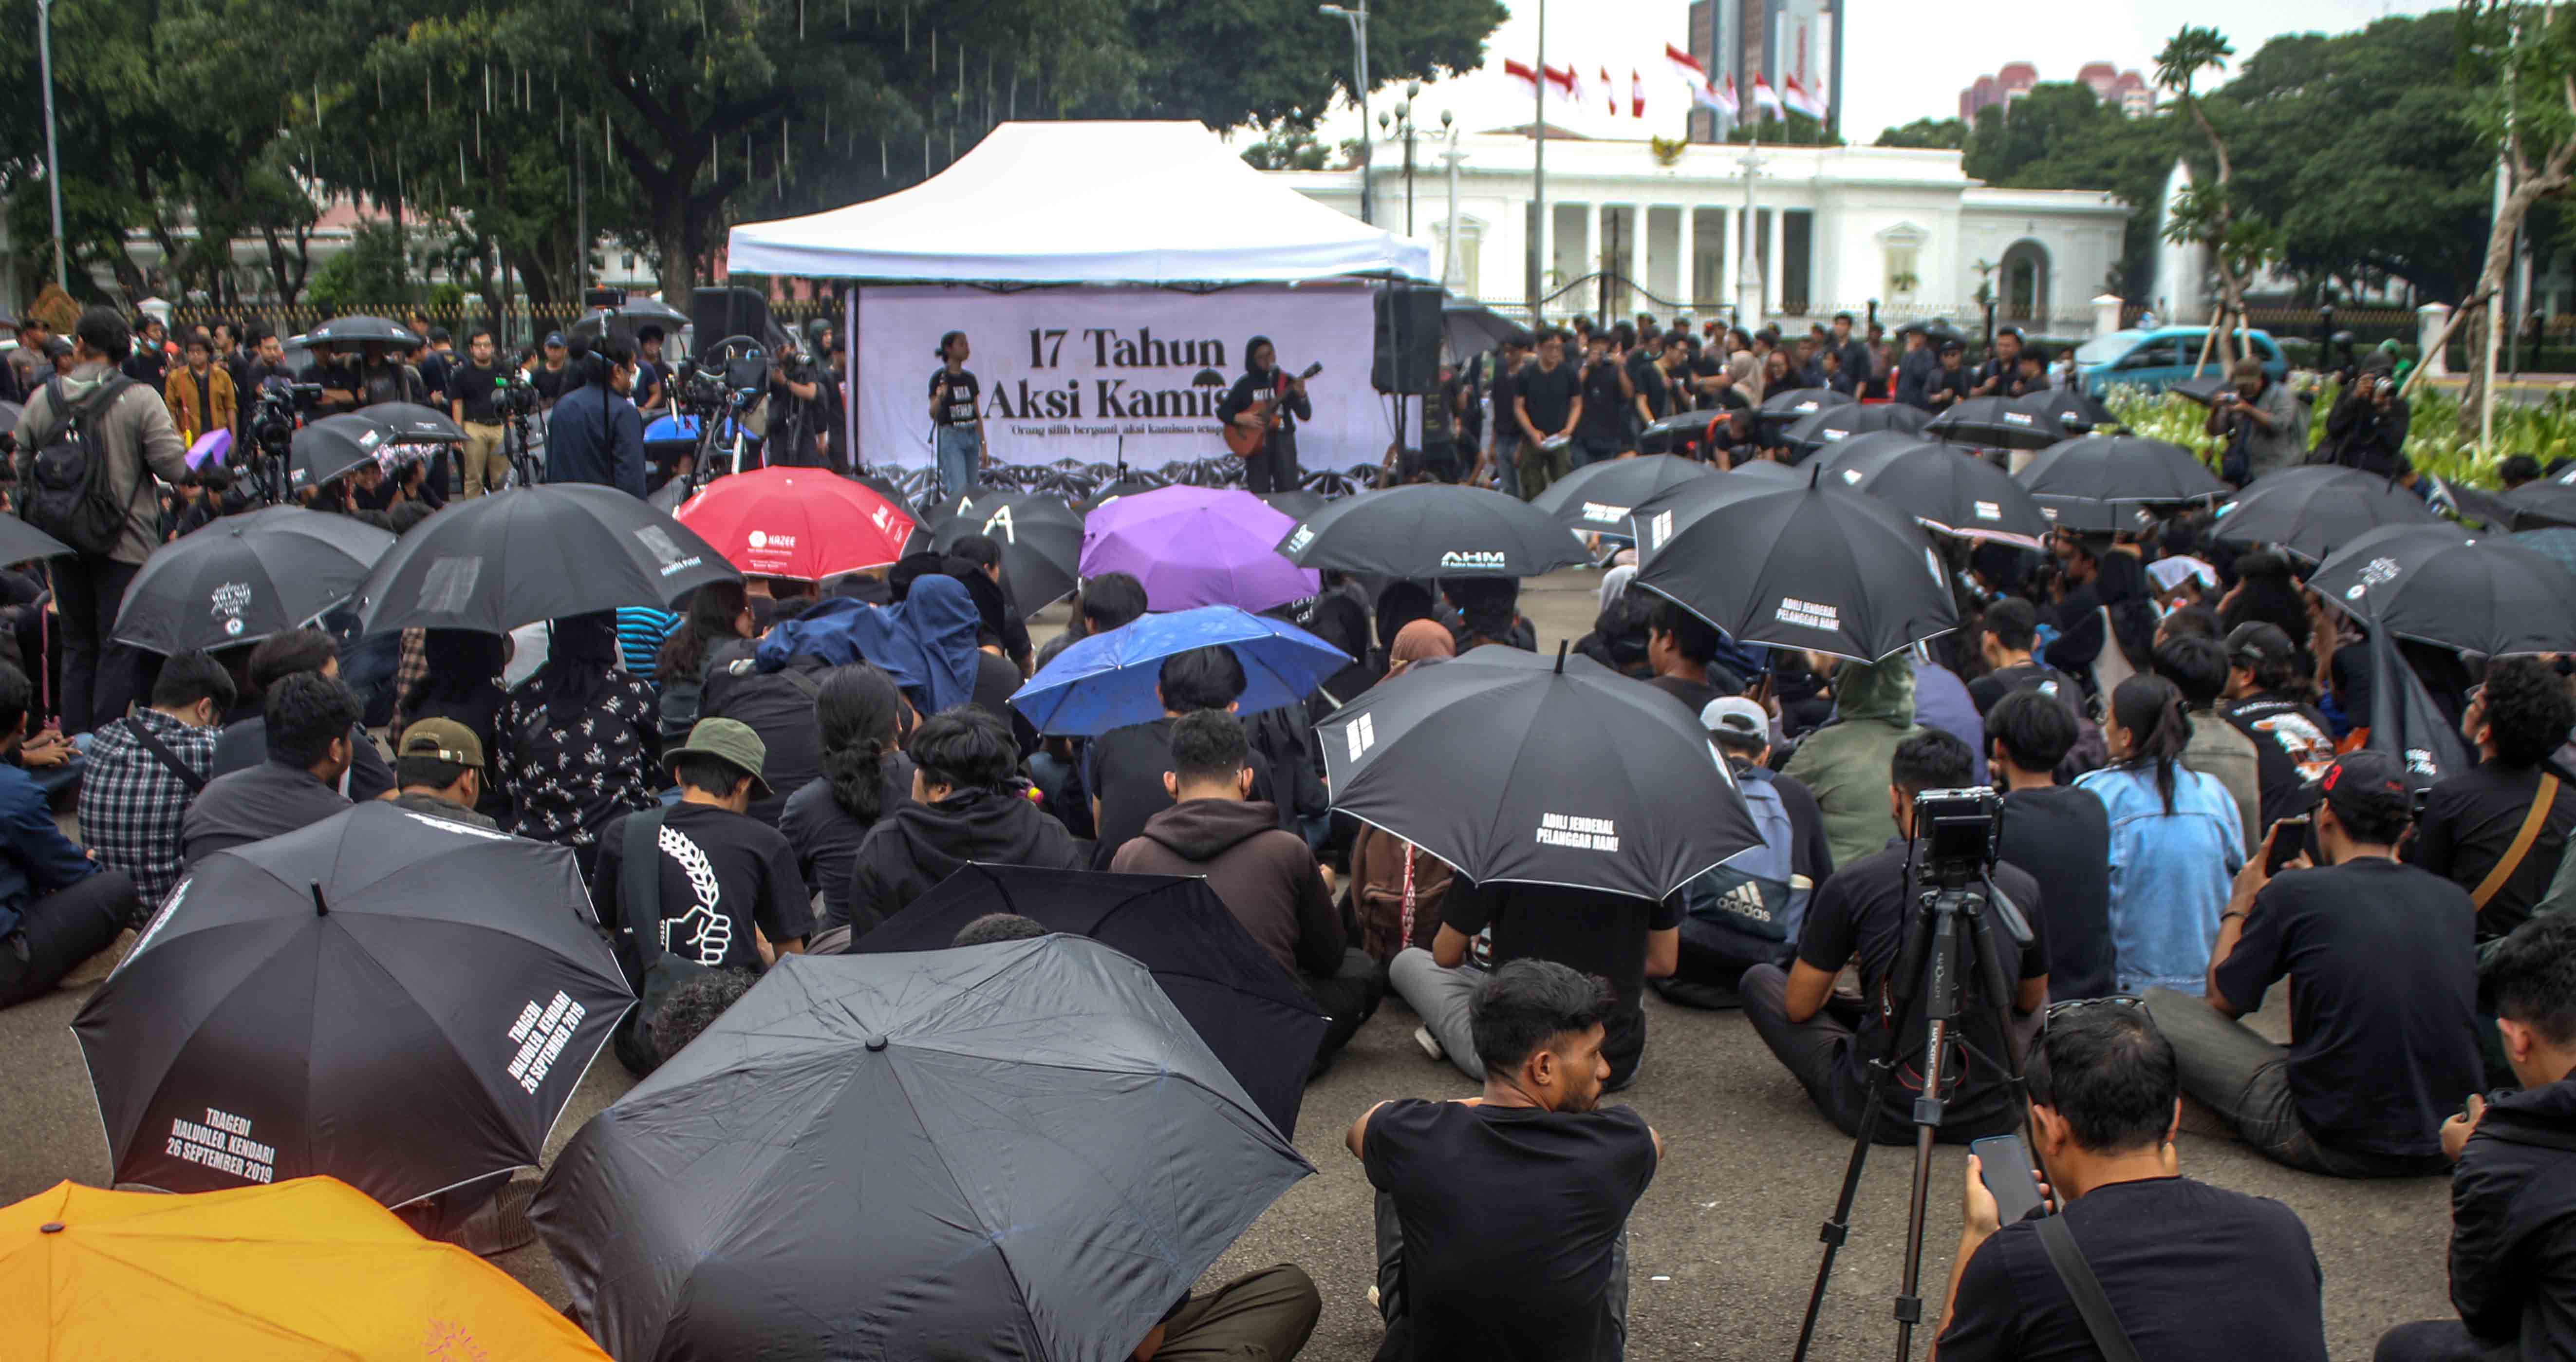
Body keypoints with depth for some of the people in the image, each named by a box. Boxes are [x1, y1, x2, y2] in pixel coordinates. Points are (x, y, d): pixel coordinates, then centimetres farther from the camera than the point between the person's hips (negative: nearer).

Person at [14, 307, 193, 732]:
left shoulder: (41, 400, 1)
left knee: (77, 646, 16)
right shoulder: (140, 399, -12)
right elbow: (174, 467, -16)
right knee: (117, 648, 2)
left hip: (62, 540, 4)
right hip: (125, 542, -4)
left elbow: (23, 473, 7)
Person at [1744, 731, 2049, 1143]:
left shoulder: (1852, 882, -10)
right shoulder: (2022, 887, -2)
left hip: (1881, 1115, -3)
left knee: (1759, 980, 16)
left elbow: (1799, 1008, 0)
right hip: (1991, 1116, 4)